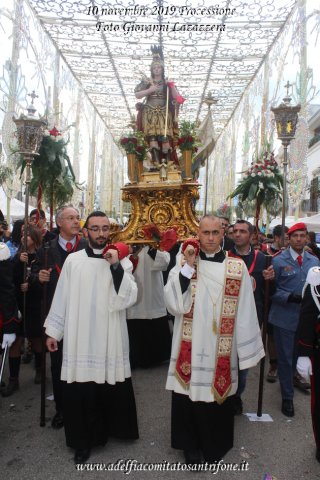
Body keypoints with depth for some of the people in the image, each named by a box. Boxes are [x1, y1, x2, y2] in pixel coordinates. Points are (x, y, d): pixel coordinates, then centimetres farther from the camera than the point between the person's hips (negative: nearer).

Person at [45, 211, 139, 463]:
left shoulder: (122, 260, -2)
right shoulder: (73, 260, 0)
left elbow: (130, 298, -11)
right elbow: (62, 298, 5)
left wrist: (116, 266, -20)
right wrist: (53, 330, 7)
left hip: (111, 337, 0)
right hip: (79, 336, 1)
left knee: (111, 386, 10)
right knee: (80, 391, 7)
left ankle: (112, 427, 37)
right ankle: (84, 439, 27)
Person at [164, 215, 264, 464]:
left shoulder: (237, 267, -3)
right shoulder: (184, 262, -2)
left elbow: (244, 311, 0)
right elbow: (173, 302, -11)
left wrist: (246, 349, 1)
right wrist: (188, 267, -18)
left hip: (221, 347, 0)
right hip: (190, 345, 0)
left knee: (218, 393, 13)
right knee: (190, 393, 10)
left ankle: (215, 445, 40)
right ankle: (191, 444, 35)